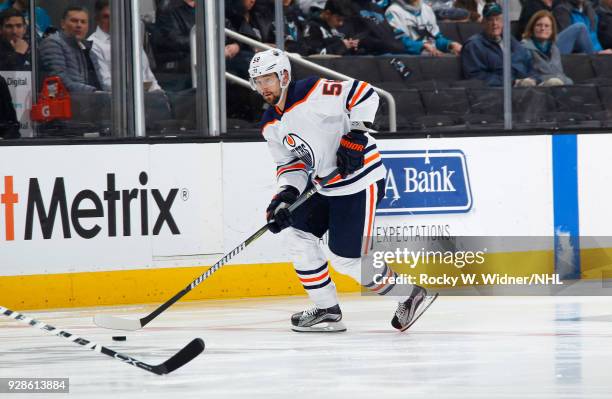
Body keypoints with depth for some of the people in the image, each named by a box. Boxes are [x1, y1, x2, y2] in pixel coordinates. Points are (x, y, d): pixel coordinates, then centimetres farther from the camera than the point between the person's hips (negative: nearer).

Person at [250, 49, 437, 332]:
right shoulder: (271, 126, 7)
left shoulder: (313, 93, -20)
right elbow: (290, 164, 9)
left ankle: (413, 296, 10)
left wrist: (355, 136, -27)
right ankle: (327, 311, 13)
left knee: (348, 260, -6)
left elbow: (365, 95, -22)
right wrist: (285, 195, -9)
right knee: (298, 235, 4)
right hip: (323, 185, 9)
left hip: (358, 181, -9)